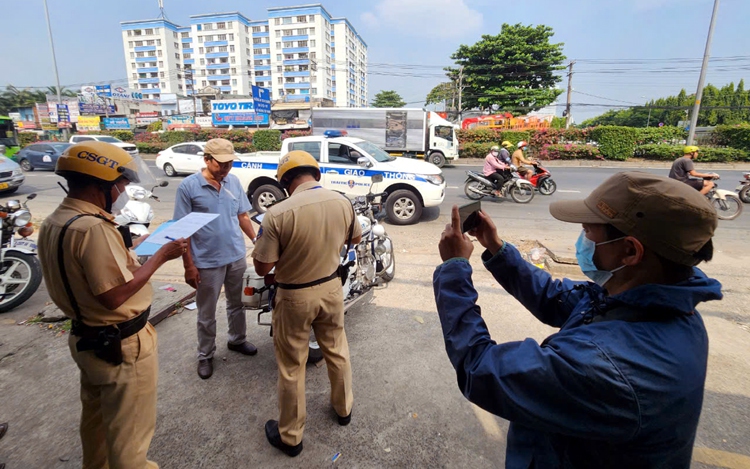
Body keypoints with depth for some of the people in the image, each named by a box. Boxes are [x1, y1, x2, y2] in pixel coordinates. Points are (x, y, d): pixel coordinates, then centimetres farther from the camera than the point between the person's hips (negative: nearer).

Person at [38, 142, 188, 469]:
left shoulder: (52, 223, 3)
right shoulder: (93, 227, -28)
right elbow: (114, 296, -29)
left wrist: (131, 252, 6)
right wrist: (160, 256, -22)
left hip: (85, 337, 10)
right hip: (121, 345, -10)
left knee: (96, 416, 29)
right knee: (128, 431, 10)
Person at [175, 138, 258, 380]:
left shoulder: (234, 181, 1)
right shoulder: (188, 186, -12)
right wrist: (188, 266, -11)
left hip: (237, 256, 4)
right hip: (207, 262, -4)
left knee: (237, 304, 21)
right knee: (207, 314, 12)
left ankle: (237, 340, 42)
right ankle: (205, 355, 31)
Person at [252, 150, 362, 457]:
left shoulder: (278, 213, -24)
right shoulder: (343, 202, -9)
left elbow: (262, 267, -17)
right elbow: (355, 238, 10)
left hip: (296, 296, -4)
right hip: (332, 288, 5)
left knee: (292, 367, 13)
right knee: (337, 351, 25)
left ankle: (290, 436, 33)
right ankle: (343, 407, 47)